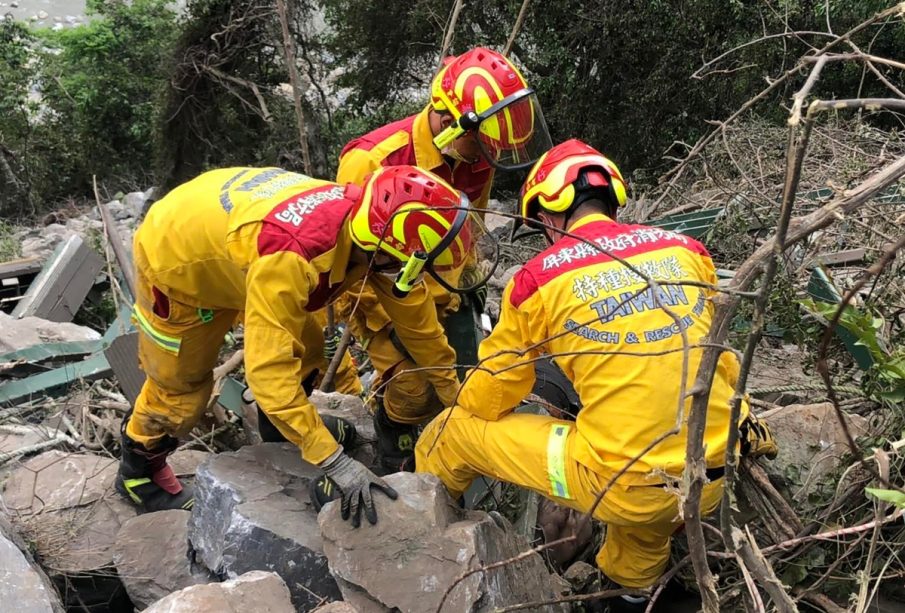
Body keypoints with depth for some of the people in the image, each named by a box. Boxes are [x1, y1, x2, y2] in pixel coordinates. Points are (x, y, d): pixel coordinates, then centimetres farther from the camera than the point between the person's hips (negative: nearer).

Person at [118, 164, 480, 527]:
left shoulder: (368, 222, -23)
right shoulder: (289, 256, -45)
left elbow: (412, 310, -9)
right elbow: (267, 369, -45)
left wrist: (450, 389, 0)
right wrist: (335, 463, -43)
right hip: (175, 257, -6)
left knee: (304, 352, 2)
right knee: (180, 385, 7)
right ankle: (138, 470, 35)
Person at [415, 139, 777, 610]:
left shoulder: (539, 277, -6)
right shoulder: (684, 249, 6)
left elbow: (489, 395, 7)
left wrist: (456, 421, 29)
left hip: (625, 487, -4)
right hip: (718, 476, 5)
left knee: (451, 429, 14)